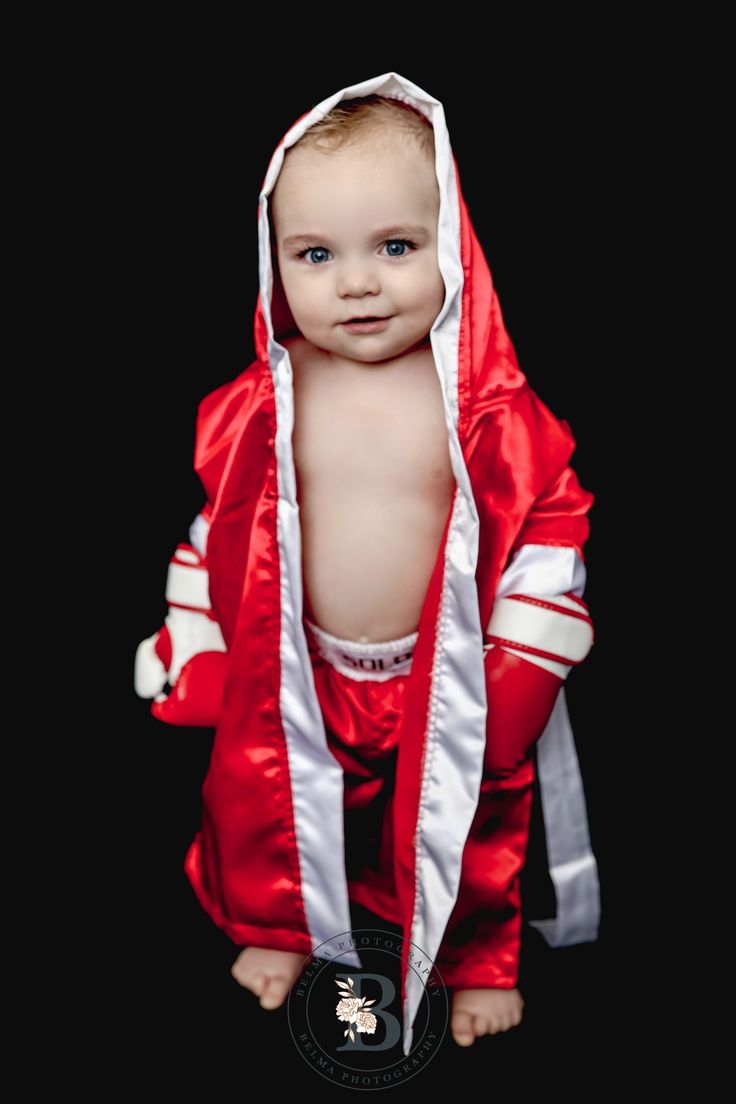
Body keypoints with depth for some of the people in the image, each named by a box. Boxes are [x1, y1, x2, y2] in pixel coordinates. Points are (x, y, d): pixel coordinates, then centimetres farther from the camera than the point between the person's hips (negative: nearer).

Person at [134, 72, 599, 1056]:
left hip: (449, 680, -1)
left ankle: (482, 957, 44)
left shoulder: (491, 402, -14)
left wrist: (521, 655, -8)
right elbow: (217, 521, 2)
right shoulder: (257, 406, -9)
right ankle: (275, 926, 46)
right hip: (294, 676, 2)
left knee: (474, 820, 15)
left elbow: (554, 513, -5)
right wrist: (191, 646, 3)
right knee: (261, 796, 15)